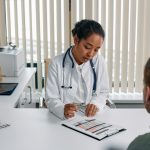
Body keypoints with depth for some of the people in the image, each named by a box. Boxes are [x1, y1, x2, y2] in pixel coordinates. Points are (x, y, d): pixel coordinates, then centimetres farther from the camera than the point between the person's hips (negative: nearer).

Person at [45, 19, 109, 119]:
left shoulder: (99, 61, -2)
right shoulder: (57, 63, -9)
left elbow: (103, 92, 7)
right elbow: (51, 99, -8)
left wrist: (95, 104, -14)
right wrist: (63, 110, -29)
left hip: (92, 117, 2)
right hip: (64, 119, -2)